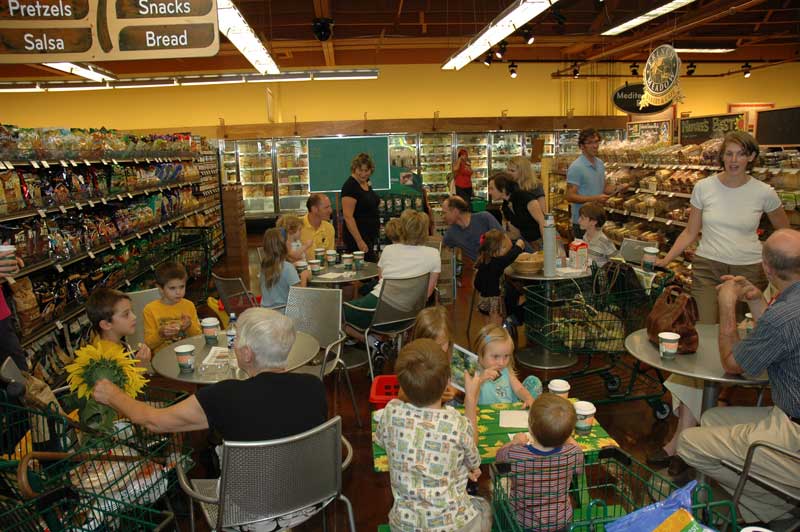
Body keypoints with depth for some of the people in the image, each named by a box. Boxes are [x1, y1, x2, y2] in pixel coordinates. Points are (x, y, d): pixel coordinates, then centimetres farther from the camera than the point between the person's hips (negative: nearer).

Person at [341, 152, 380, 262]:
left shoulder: (366, 183, 10)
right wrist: (359, 241, -24)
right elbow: (348, 216, -21)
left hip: (370, 236, 9)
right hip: (357, 237, -9)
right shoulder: (350, 186, -16)